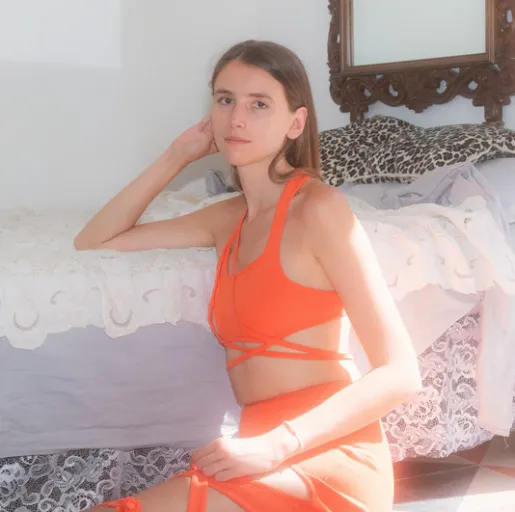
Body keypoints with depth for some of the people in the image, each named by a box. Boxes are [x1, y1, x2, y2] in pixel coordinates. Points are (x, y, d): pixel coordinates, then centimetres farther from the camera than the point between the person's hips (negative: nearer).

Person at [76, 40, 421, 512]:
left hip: (327, 455, -6)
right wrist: (176, 158, 11)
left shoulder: (318, 206, -9)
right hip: (272, 460, 6)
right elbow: (94, 242, 20)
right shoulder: (230, 217, 13)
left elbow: (400, 373, -13)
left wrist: (275, 447, -23)